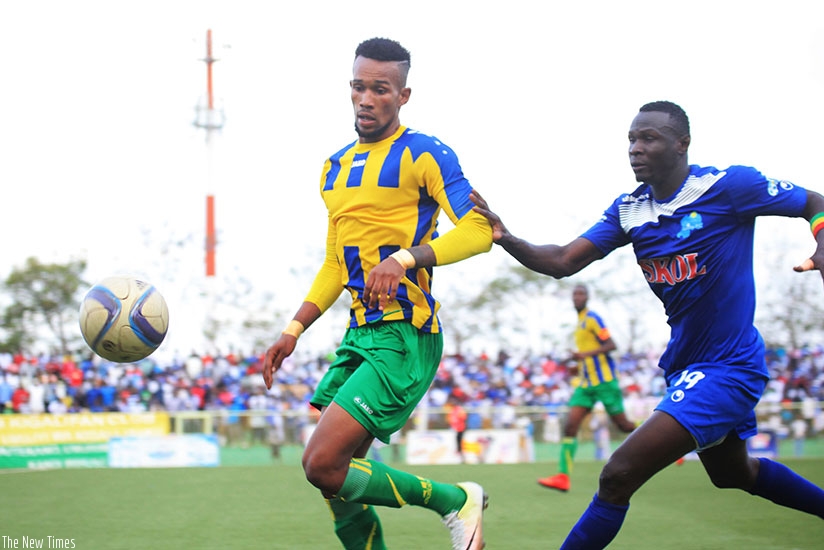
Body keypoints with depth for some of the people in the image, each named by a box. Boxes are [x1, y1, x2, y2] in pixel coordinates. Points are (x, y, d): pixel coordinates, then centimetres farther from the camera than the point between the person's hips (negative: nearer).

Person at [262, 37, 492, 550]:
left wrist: (404, 258, -31)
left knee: (322, 465, -16)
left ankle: (456, 500, 2)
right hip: (360, 333, 8)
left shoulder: (424, 154, -7)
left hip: (405, 336, -8)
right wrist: (294, 330, 15)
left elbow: (478, 230, -18)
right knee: (334, 475, 5)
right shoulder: (336, 167, 16)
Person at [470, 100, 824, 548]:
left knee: (617, 477, -18)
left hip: (726, 370, -9)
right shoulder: (629, 209, 1)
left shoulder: (729, 186, -17)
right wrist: (506, 239, -23)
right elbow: (562, 262, -6)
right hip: (685, 365, 9)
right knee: (733, 473, 30)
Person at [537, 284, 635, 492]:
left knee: (623, 425, 0)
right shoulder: (579, 322, 17)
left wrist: (585, 354, -26)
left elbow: (611, 345, -17)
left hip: (604, 381, -8)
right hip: (586, 384, 8)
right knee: (570, 426, -6)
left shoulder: (592, 318, -9)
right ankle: (563, 476, -11)